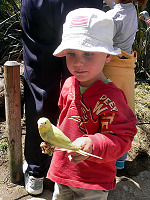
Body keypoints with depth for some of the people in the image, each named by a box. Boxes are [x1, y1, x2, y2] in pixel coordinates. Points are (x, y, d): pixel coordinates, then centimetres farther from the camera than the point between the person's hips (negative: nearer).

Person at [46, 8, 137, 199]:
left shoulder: (110, 97, -26)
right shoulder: (69, 84, -4)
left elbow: (122, 138, -24)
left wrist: (93, 145, -39)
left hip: (94, 179, -6)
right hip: (63, 168, 7)